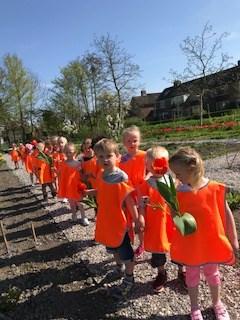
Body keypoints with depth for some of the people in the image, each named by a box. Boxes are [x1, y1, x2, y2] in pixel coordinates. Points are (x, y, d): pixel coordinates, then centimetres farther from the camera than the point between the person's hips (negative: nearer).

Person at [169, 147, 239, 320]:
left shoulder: (215, 188, -17)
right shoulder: (178, 193, -14)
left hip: (211, 241, 0)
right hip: (189, 244, 1)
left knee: (212, 273, 23)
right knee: (192, 275, 20)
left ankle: (217, 304, 50)